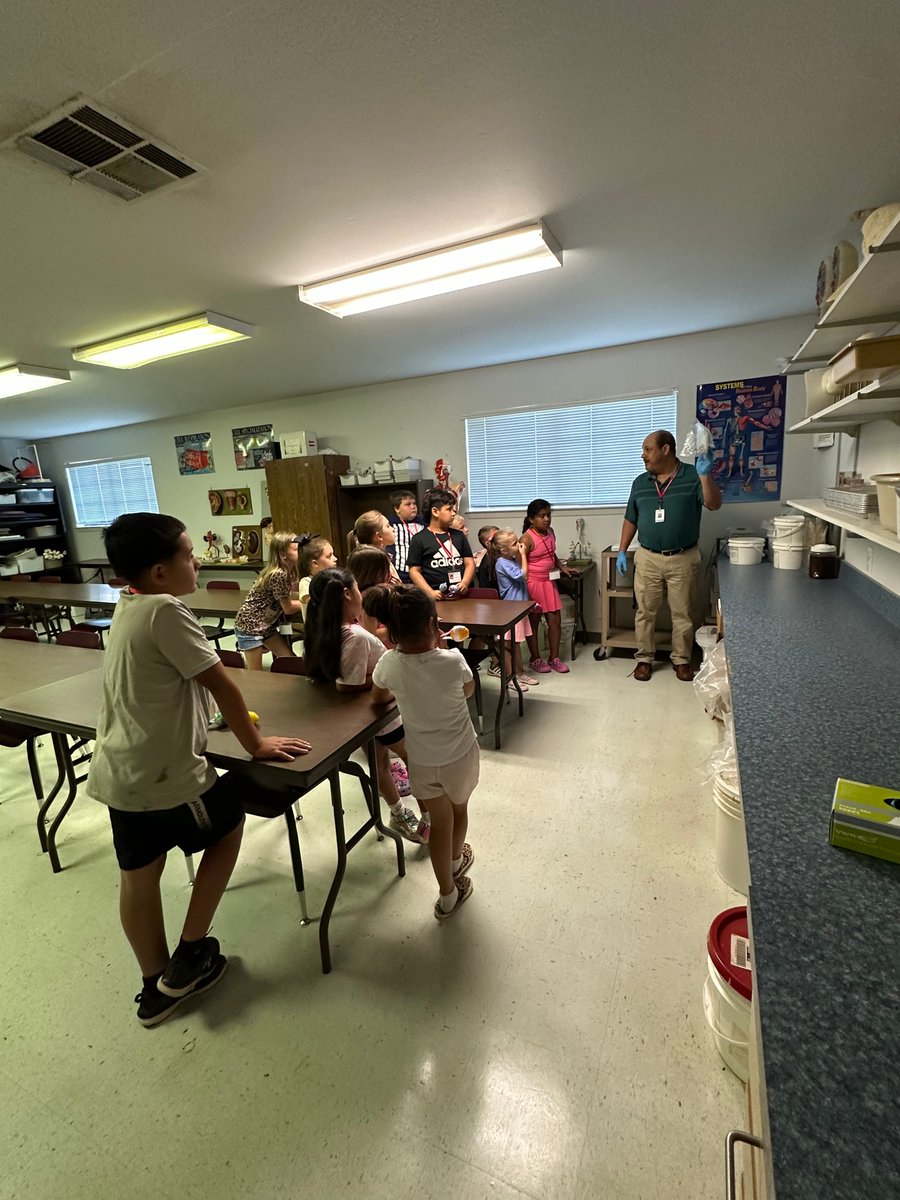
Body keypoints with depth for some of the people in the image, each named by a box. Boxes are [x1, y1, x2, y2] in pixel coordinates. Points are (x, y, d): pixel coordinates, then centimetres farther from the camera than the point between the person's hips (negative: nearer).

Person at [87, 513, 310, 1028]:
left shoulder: (128, 607, 5)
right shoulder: (165, 611, -23)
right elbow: (221, 683, -20)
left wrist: (229, 716, 10)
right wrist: (256, 744, -8)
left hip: (121, 772, 8)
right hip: (165, 775, -8)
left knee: (139, 873, 20)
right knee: (230, 825, 18)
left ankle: (157, 985, 41)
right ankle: (189, 958, 27)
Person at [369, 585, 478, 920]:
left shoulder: (389, 663, -19)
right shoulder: (452, 661, -27)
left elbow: (379, 699, 1)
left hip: (422, 760, 1)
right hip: (460, 755, -1)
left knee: (440, 821, 21)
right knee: (459, 809, 29)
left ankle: (448, 896, 36)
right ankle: (455, 861, 56)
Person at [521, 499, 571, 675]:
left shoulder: (550, 532, 5)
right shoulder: (527, 538, -18)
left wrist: (562, 567, 8)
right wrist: (526, 592, -21)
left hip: (549, 581, 7)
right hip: (532, 583, -7)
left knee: (555, 620, 8)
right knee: (533, 622, 7)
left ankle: (554, 658, 22)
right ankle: (535, 659, 22)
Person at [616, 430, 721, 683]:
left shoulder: (693, 476, -5)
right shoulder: (640, 482, 6)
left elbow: (714, 505, -17)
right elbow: (631, 519, 11)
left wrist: (705, 476, -31)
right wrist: (622, 551, 6)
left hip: (683, 559, -2)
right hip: (648, 559, 3)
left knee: (683, 613, 8)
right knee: (645, 612, 7)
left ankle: (681, 659, 23)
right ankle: (644, 658, 20)